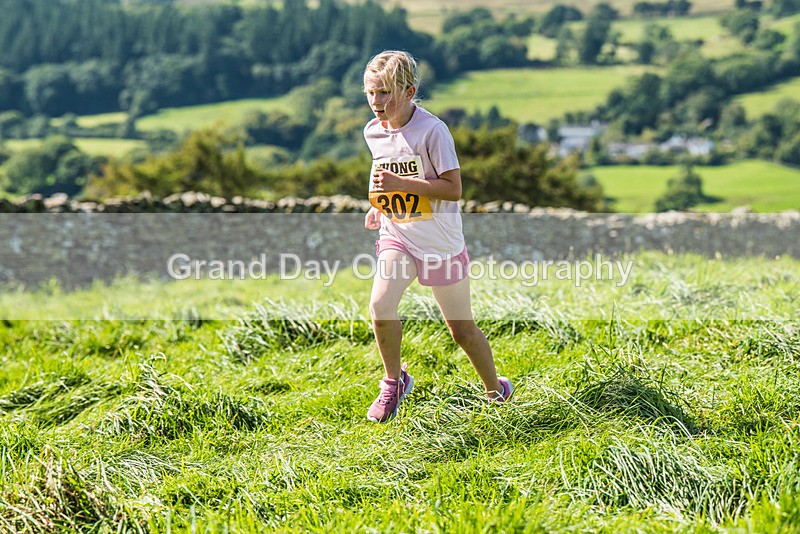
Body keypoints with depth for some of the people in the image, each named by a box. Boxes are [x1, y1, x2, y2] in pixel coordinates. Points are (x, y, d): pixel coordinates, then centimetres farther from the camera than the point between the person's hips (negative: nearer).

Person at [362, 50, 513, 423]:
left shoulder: (432, 129, -17)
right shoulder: (373, 132, 2)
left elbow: (453, 188, -21)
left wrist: (400, 184, -28)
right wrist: (379, 204, 7)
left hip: (440, 242, -4)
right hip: (397, 236, 4)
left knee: (462, 328, 8)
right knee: (380, 305, -22)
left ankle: (495, 389, 32)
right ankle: (394, 381, 1)